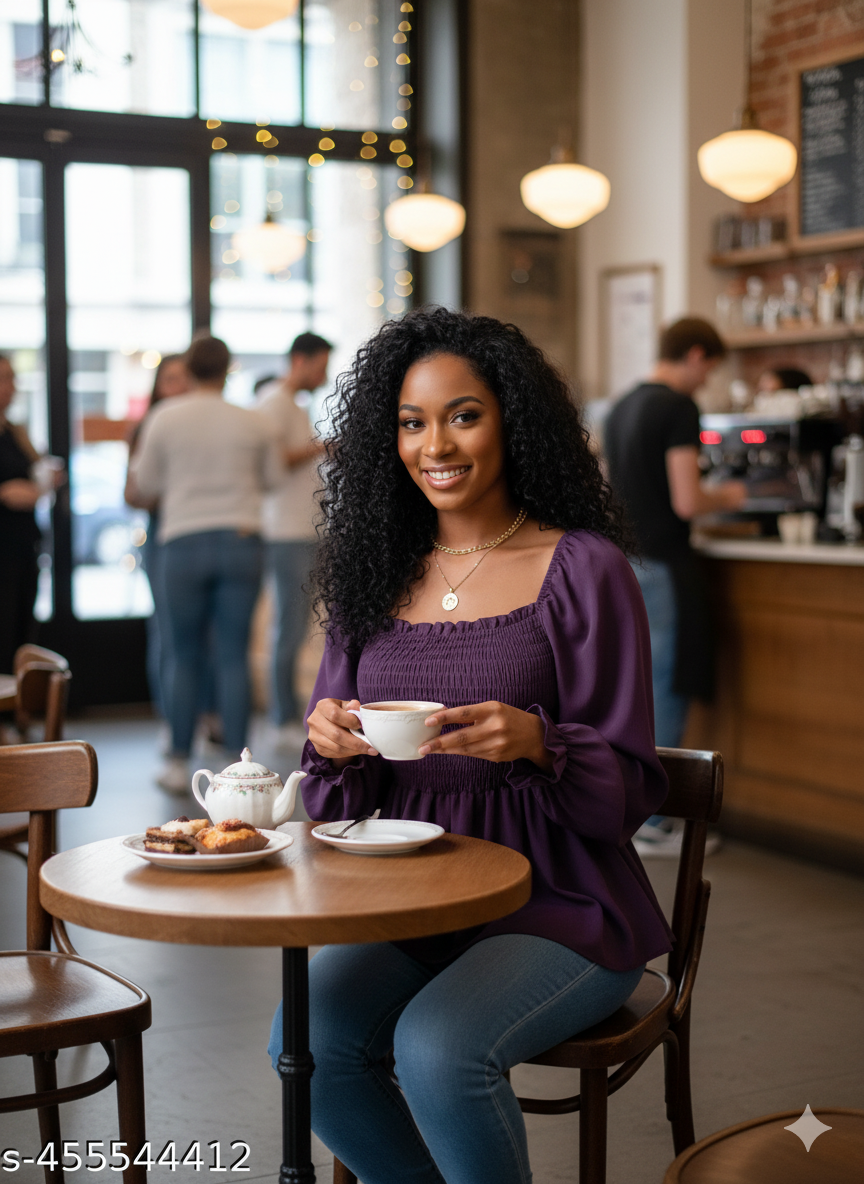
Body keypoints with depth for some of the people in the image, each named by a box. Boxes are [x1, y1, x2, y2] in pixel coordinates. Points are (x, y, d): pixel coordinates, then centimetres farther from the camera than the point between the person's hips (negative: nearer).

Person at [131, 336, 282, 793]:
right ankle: (237, 760, 1)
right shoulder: (250, 422, 3)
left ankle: (178, 763, 11)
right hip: (241, 540, 1)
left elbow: (145, 484, 7)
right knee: (233, 655, 2)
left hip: (185, 540, -1)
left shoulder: (165, 418, -1)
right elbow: (271, 477, 15)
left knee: (186, 658, 7)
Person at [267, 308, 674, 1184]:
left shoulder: (580, 569, -6)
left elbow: (631, 787, -7)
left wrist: (534, 744, -26)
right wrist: (331, 743, -12)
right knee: (306, 1037, -21)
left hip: (558, 905, -4)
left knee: (438, 1045, -29)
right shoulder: (376, 572, 9)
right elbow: (341, 798, 11)